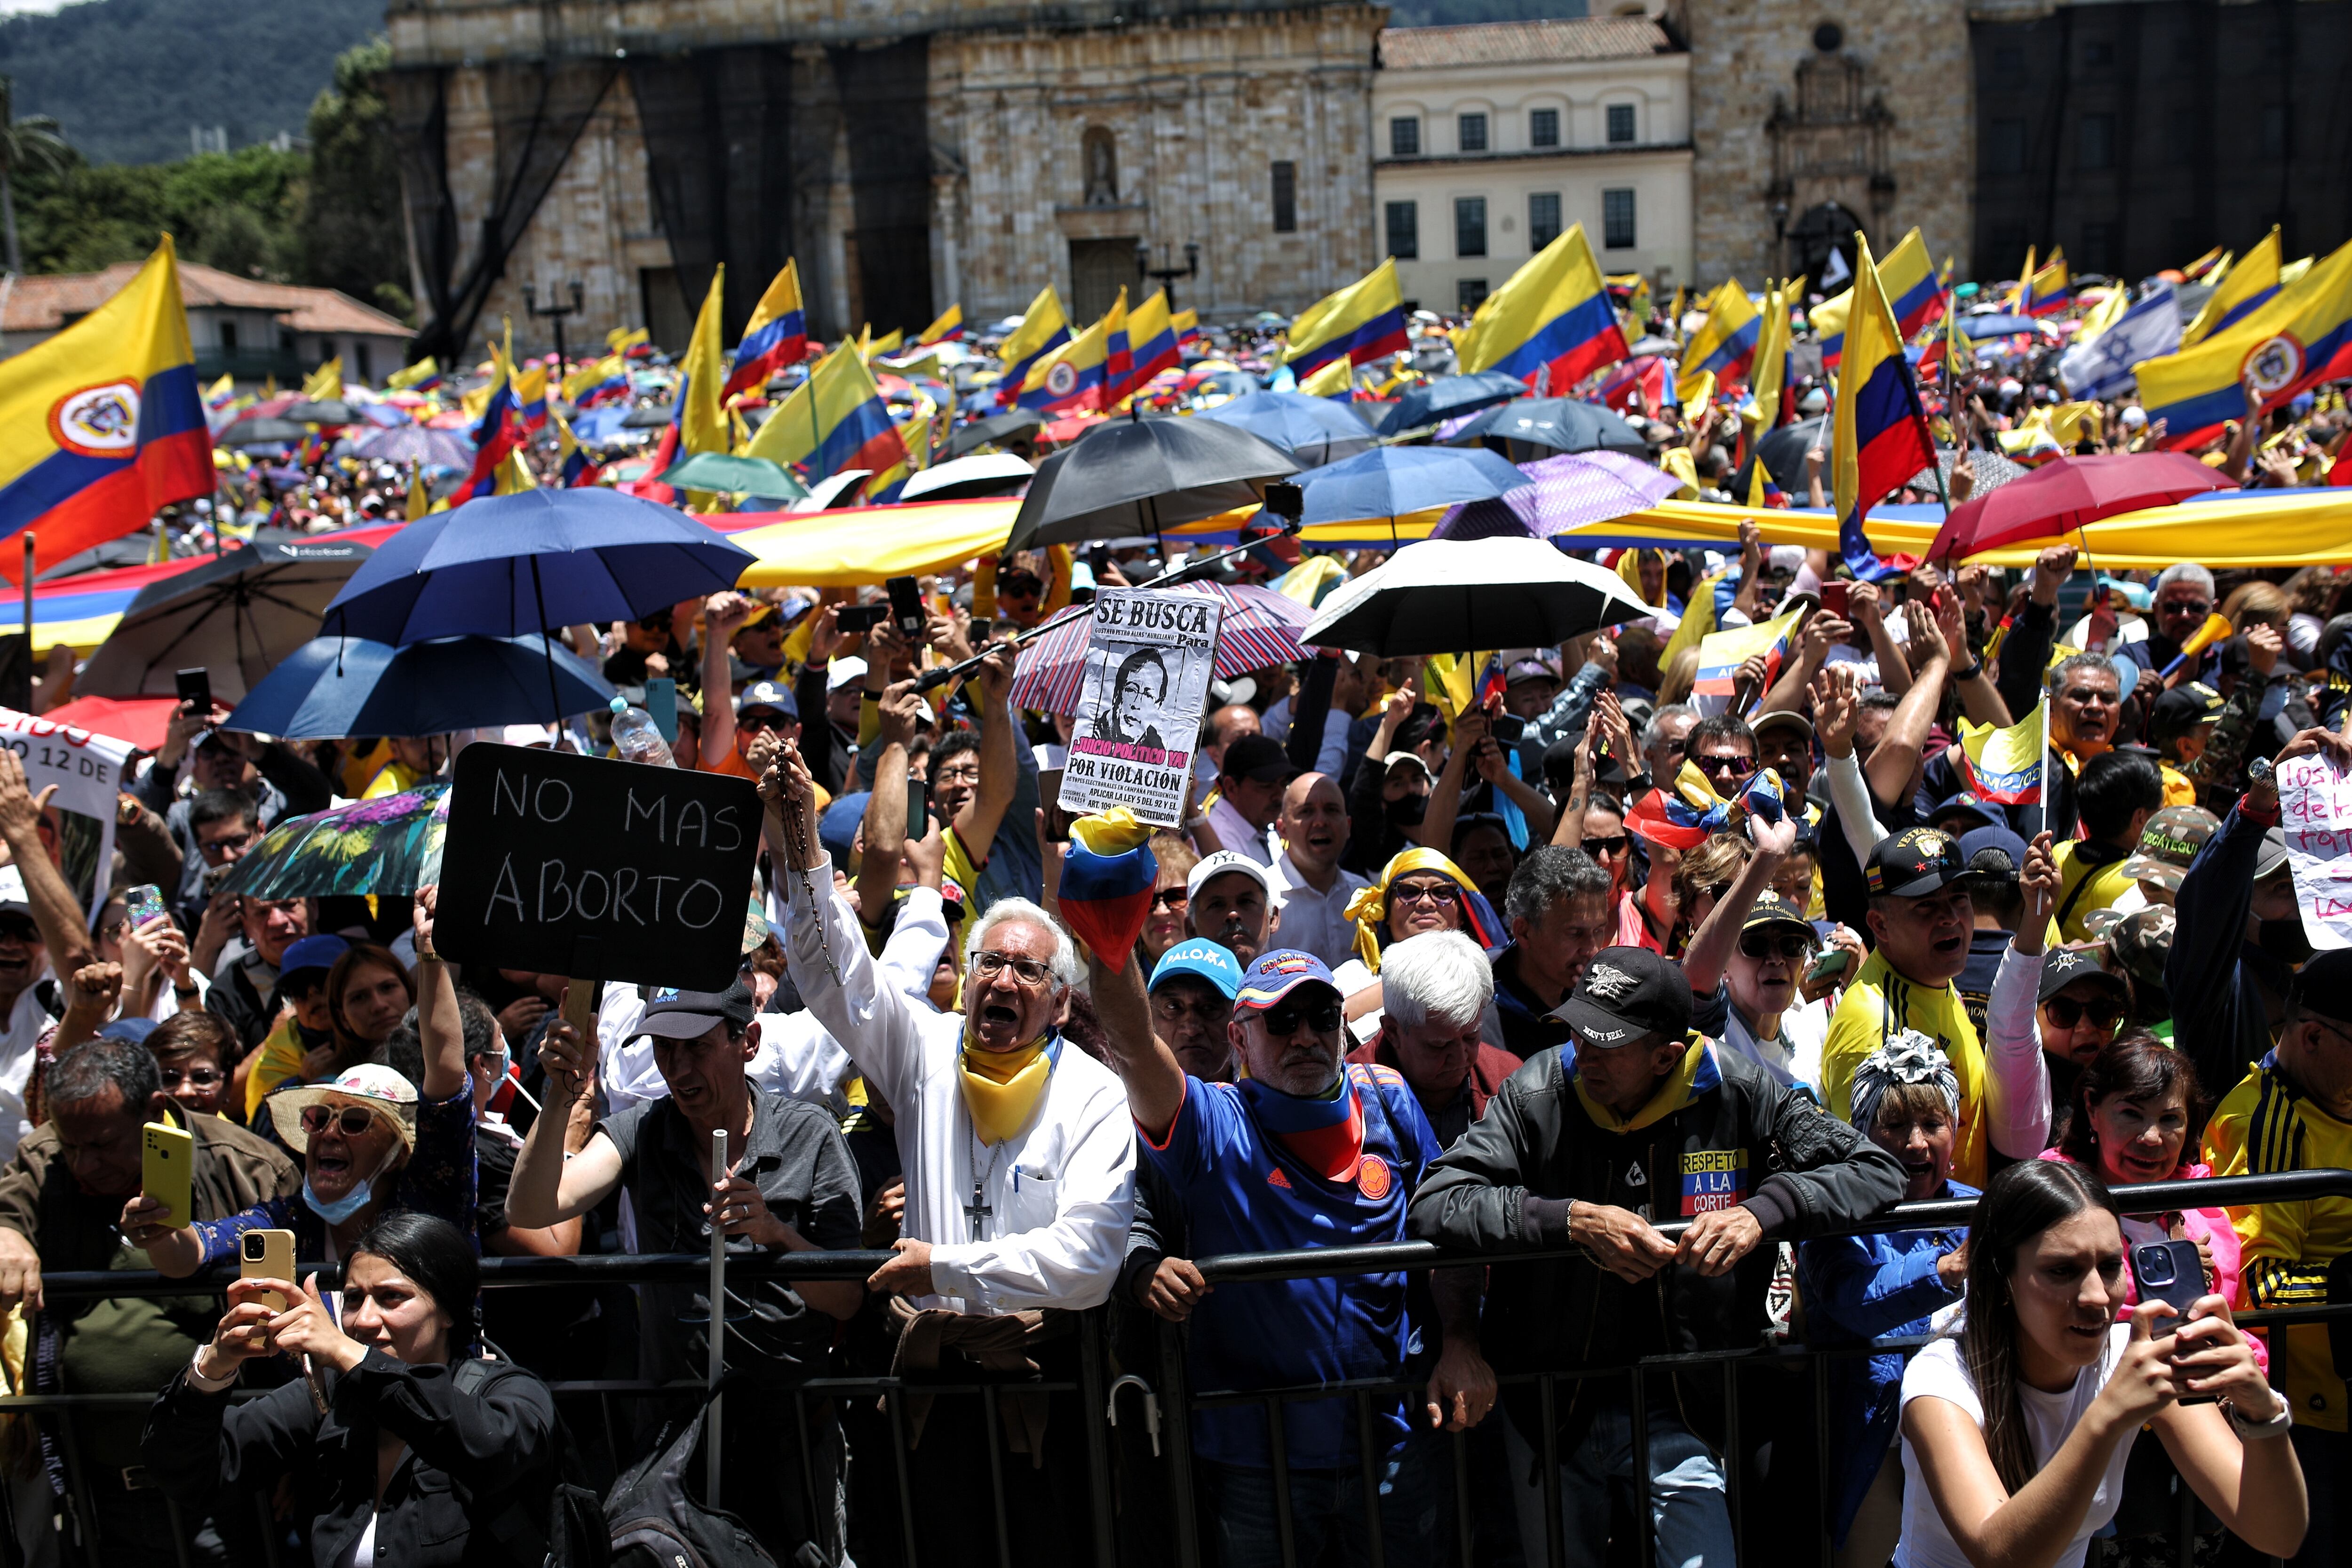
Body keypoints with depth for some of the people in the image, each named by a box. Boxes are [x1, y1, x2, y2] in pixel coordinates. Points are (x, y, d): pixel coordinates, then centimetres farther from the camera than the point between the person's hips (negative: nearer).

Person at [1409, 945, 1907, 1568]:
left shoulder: (1736, 1096, -9)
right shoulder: (1537, 1096, -11)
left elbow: (1877, 1170, -7)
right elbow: (1433, 1206, -19)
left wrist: (1762, 1210, -24)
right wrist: (1573, 1218, -28)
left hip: (1678, 1412, 0)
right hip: (1551, 1408, 1)